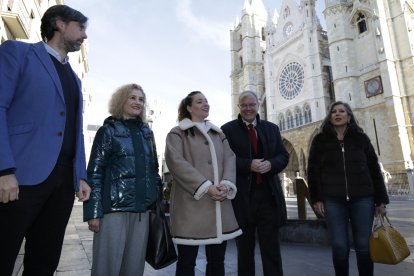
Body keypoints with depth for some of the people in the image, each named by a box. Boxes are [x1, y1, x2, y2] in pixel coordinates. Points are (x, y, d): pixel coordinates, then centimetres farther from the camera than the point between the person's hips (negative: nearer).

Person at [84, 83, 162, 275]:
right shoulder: (108, 130, 1)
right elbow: (94, 172, -3)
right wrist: (94, 212, -9)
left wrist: (157, 201, 11)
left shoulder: (147, 132, 14)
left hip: (142, 209, 4)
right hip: (114, 208, -4)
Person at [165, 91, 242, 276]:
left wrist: (226, 184, -11)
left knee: (217, 260, 11)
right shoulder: (177, 133, 4)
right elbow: (175, 162, -11)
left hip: (219, 204, 5)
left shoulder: (219, 134, 20)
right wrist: (205, 187, -17)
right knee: (187, 261, 5)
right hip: (191, 203, -4)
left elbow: (230, 159, 8)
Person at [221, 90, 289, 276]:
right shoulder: (227, 129, 2)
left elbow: (284, 156, 10)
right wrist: (249, 165, -18)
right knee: (245, 249, 13)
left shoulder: (272, 128, 13)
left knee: (272, 248, 9)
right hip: (242, 196, -2)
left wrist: (270, 164, -11)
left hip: (269, 194, 3)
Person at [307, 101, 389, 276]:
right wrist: (316, 199, -4)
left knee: (364, 245, 4)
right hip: (333, 200, -1)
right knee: (339, 246, 0)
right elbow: (313, 170, 3)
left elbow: (374, 169, 10)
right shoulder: (320, 140, 6)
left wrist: (381, 199, 6)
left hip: (362, 198, 1)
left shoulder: (361, 138, 9)